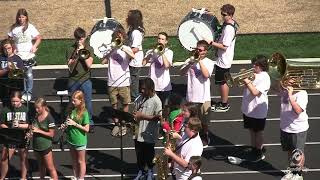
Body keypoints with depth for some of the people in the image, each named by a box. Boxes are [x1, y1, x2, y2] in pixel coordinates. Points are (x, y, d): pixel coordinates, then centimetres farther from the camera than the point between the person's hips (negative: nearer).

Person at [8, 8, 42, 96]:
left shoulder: (30, 27, -3)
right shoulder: (14, 28, 3)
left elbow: (38, 38, 0)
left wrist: (34, 46, -14)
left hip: (28, 55, -2)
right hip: (18, 56, 2)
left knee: (29, 74, 4)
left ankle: (29, 92, 15)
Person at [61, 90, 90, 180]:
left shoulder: (84, 113, -18)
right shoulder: (72, 110, -1)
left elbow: (86, 129, -18)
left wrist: (75, 124, -22)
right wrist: (65, 125, -7)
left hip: (80, 141, -6)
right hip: (71, 140, 6)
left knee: (81, 161, 8)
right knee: (74, 161, 19)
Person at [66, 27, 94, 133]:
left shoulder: (89, 49, 2)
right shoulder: (70, 49, 1)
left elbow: (89, 64, -9)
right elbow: (70, 66, -6)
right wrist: (76, 55, -20)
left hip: (85, 80, 0)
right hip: (73, 80, 1)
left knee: (88, 102, 1)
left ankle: (90, 122, 11)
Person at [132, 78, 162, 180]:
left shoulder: (156, 101, -14)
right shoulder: (140, 98, 4)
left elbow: (158, 117, -18)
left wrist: (143, 116, -21)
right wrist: (134, 116, -6)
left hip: (149, 134, -5)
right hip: (138, 132, 5)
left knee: (149, 153, 11)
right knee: (139, 153, 15)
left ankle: (150, 172, 31)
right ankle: (141, 171, 33)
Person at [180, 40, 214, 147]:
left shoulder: (209, 62, -3)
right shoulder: (190, 60, 4)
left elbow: (206, 75, -20)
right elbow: (182, 73, -6)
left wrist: (200, 61, -18)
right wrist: (190, 64, -20)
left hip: (204, 97, -2)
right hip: (191, 96, 2)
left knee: (204, 120, 8)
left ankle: (205, 137, 27)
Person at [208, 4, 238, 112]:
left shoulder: (228, 28, -27)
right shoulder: (232, 24, 3)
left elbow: (224, 46, -26)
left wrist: (211, 43, -23)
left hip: (223, 60, -10)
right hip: (224, 58, 10)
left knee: (222, 82, 3)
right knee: (223, 82, 19)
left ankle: (224, 105, 15)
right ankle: (223, 102, 31)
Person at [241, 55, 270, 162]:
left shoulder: (264, 78, -20)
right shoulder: (252, 73, 2)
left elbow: (255, 92, -28)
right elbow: (245, 85, 8)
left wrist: (247, 81, -24)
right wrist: (243, 77, -9)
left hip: (258, 111, -7)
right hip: (248, 109, 7)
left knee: (258, 132, 10)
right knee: (251, 130, 20)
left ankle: (259, 152, 24)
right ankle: (253, 149, 35)